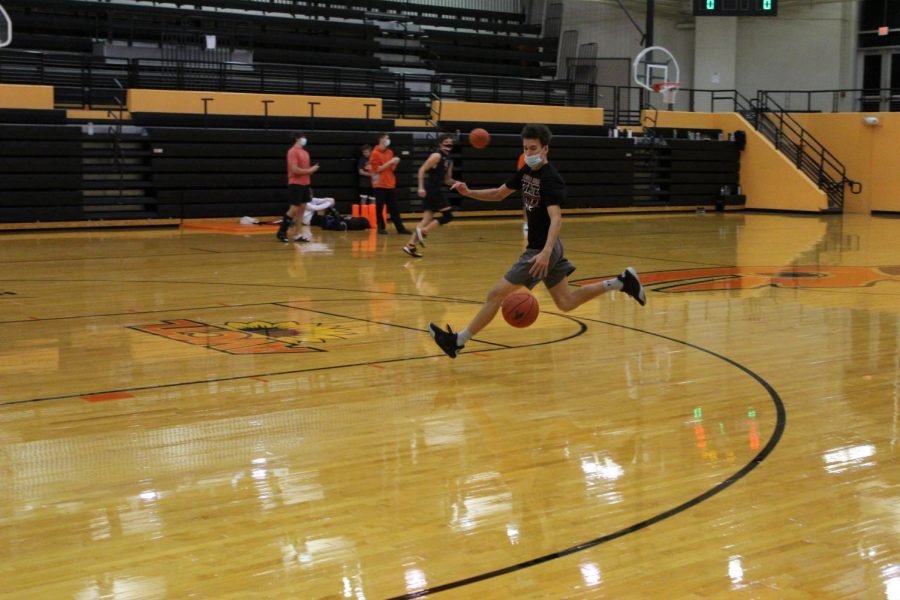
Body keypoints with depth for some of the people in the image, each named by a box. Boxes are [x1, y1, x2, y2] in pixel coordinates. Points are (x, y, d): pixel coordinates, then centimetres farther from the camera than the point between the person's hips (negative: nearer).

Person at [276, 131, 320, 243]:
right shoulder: (293, 151, -11)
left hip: (305, 184, 8)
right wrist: (310, 170, -12)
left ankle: (297, 235, 9)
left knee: (302, 209, 6)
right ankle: (281, 232, 4)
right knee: (294, 209, -7)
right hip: (295, 184, -8)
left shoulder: (305, 152, 15)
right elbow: (295, 169, -19)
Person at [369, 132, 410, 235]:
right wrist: (390, 162, -16)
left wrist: (395, 163, -5)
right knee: (380, 207, -1)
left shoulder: (390, 152, 12)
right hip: (380, 185, -6)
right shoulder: (375, 153, -7)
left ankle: (400, 227, 5)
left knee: (394, 207, 5)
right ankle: (381, 227, 7)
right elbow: (378, 169, -14)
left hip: (391, 184, 6)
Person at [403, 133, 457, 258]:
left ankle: (410, 244, 2)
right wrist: (421, 187, -23)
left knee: (428, 218, 3)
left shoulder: (449, 160, 18)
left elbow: (447, 179, 24)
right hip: (431, 189, -9)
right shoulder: (437, 155, -9)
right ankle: (423, 231, -10)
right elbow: (422, 170, -15)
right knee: (448, 215, -8)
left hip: (435, 190, 9)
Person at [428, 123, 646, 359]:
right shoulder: (526, 171, 7)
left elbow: (556, 219, -31)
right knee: (566, 302, 15)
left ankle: (457, 341, 3)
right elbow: (498, 194, 17)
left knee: (497, 293, -6)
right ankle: (622, 281, 18)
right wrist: (468, 192, 1)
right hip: (540, 247, 9)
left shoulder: (551, 179, -20)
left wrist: (545, 252, -45)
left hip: (543, 249, -9)